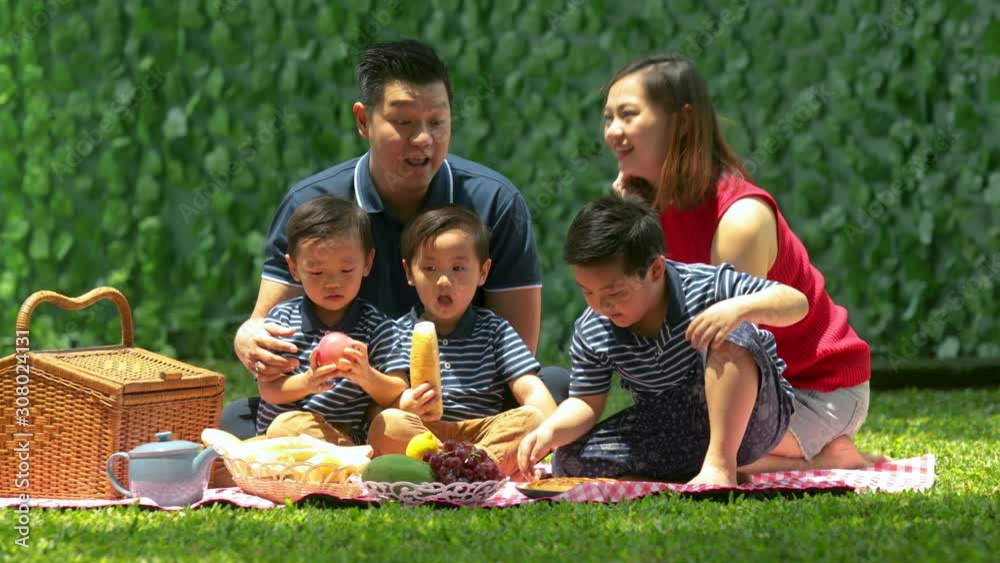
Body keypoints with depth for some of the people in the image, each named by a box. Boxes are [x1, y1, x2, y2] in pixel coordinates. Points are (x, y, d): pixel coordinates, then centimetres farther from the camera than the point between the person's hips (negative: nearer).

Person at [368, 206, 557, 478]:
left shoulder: (494, 331, 16)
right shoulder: (398, 334, 11)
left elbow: (532, 392, 4)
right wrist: (404, 408, -22)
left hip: (484, 433, 1)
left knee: (531, 418, -25)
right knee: (387, 424, -33)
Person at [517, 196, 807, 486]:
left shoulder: (706, 285, -21)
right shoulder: (591, 334, -8)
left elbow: (796, 303, -25)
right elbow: (586, 403, -1)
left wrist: (740, 308, -44)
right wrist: (550, 430, -23)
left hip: (748, 419, -4)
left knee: (732, 334, -34)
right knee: (569, 461, -14)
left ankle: (721, 463, -33)